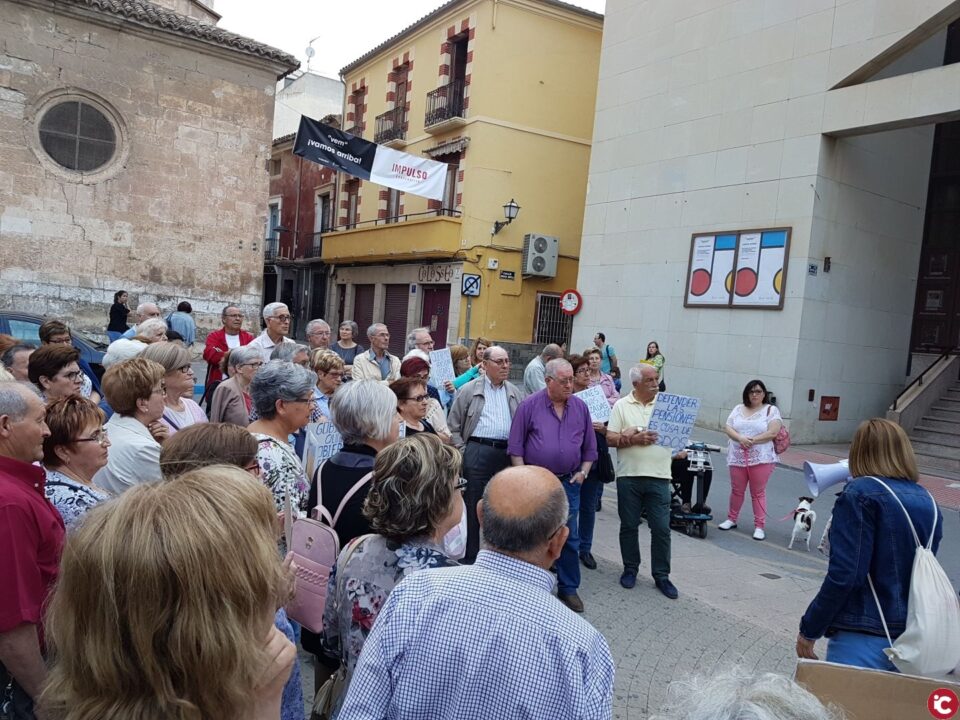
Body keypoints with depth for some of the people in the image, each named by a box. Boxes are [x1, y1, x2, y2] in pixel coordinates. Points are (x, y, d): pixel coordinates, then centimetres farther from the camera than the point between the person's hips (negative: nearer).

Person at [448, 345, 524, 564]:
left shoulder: (515, 393, 13)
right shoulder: (469, 390, 2)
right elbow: (454, 425, 1)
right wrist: (462, 452, -5)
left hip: (507, 454, 4)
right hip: (477, 453, -3)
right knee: (473, 507, 3)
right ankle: (469, 557, 14)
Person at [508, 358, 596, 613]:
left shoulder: (581, 407, 5)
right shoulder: (529, 405, -6)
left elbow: (590, 446, 13)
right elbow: (515, 445, -4)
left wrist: (583, 472, 2)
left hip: (569, 482, 3)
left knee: (570, 538, 9)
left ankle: (569, 589, 23)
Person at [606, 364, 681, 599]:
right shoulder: (621, 405, 3)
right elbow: (610, 438, -2)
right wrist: (634, 439, -14)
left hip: (659, 476, 1)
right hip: (629, 475, 0)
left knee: (661, 528, 1)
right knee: (629, 525, 10)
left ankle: (661, 575, 14)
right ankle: (630, 569, 26)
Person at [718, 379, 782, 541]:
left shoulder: (771, 410, 1)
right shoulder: (738, 409, 12)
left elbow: (772, 432, -10)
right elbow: (727, 428, 4)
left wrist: (752, 441, -16)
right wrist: (740, 438, -14)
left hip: (761, 459, -3)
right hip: (737, 457, 4)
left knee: (758, 493, 1)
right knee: (736, 490, 12)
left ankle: (759, 526, 8)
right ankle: (731, 519, 27)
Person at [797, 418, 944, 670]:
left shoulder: (860, 493, -12)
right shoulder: (927, 502, 9)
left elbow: (844, 575, -17)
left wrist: (809, 630, -9)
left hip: (862, 638, -7)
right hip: (914, 638, 7)